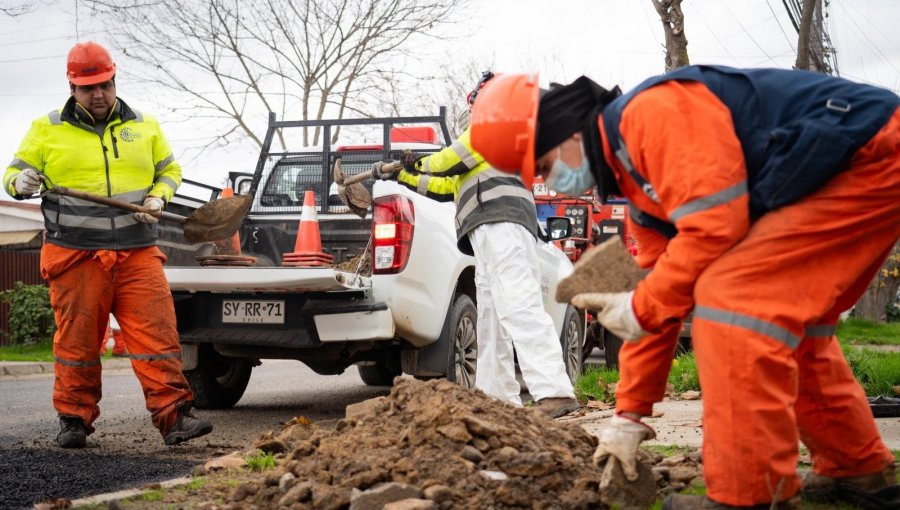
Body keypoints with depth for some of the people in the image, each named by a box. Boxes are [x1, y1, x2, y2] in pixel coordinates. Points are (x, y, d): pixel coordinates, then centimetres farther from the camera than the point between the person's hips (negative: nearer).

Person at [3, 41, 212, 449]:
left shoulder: (144, 126, 14)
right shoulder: (46, 129, 8)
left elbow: (169, 170, 23)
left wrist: (158, 196, 2)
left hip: (137, 254, 1)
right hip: (76, 257, -1)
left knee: (158, 335, -8)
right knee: (77, 341, 2)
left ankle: (173, 417, -8)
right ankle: (74, 421, 15)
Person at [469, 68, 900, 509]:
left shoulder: (651, 113, -16)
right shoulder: (638, 177, 15)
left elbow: (715, 224, -25)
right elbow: (664, 286, 18)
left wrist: (640, 308, -12)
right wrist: (630, 414, 18)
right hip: (834, 176, 11)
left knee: (728, 297, -17)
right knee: (778, 319, 19)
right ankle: (859, 471, 30)